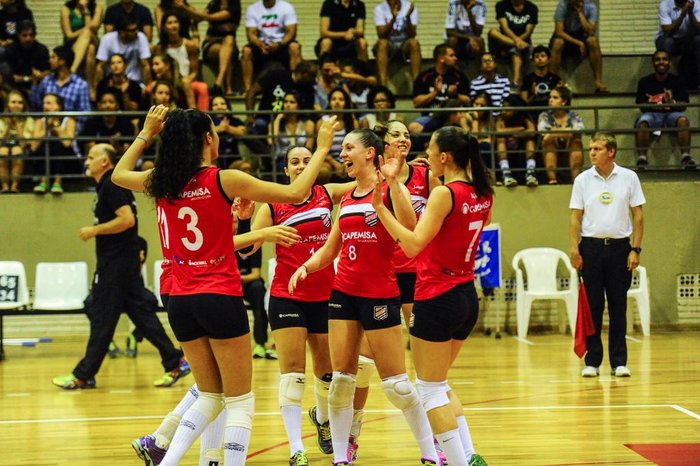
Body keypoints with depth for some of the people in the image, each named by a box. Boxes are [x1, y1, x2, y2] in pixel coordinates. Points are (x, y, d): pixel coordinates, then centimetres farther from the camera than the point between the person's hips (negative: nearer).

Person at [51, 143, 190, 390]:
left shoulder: (112, 185, -14)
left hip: (115, 261, -10)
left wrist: (94, 230, -17)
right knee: (141, 312, 8)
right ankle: (175, 362, 6)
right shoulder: (108, 185, 17)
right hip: (125, 260, 10)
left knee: (101, 317, -3)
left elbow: (127, 219, -24)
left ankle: (83, 375, 3)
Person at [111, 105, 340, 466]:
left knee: (210, 396, 17)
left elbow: (119, 175, 25)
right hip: (220, 298, -6)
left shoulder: (159, 182, 2)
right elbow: (295, 193, -8)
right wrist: (322, 149, 3)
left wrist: (146, 134, 30)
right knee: (240, 401, 4)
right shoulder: (223, 180, -11)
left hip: (180, 301, 6)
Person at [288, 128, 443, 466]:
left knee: (396, 383, -3)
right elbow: (329, 250, 20)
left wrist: (392, 181, -27)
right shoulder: (346, 199, 13)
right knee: (340, 380, 3)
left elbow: (409, 229, -25)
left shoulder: (390, 190, -6)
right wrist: (306, 266, 1)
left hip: (380, 295, -6)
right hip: (343, 294, 6)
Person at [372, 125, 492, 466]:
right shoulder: (482, 194, 5)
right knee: (437, 384, 21)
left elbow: (413, 244, -24)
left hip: (438, 298, -8)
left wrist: (380, 208, -23)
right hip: (467, 297, 8)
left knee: (430, 390, 2)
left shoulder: (444, 194, -17)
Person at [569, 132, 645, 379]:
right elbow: (576, 217, 4)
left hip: (619, 247, 0)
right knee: (592, 306, 1)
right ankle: (592, 361, 7)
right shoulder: (583, 180, 3)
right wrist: (574, 249, -6)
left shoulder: (628, 177, 2)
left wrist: (636, 249, -3)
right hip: (591, 247, 0)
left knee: (618, 307, 3)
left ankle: (619, 362, 8)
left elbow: (638, 216, 3)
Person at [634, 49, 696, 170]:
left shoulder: (677, 81, 6)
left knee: (683, 120, -33)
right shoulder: (644, 82, 6)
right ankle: (641, 158, -40)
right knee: (642, 122, -34)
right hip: (652, 114, 0)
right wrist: (650, 104, -20)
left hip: (671, 113, 0)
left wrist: (672, 102, -22)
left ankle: (686, 157, -38)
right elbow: (642, 107, 4)